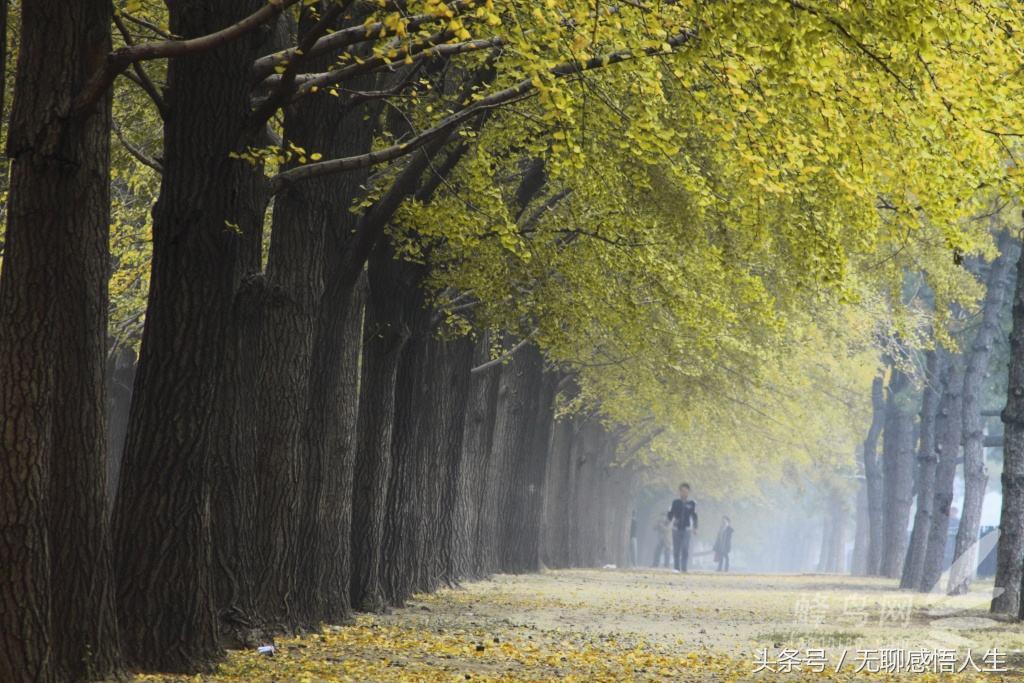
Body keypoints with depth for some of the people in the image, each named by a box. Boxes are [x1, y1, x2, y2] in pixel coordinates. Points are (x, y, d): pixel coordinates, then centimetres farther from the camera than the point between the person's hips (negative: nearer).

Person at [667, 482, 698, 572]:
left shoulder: (692, 504, 5)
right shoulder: (675, 502, 6)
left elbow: (694, 517, 9)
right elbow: (670, 513, 8)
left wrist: (695, 528, 1)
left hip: (686, 529, -1)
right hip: (676, 528, 1)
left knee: (685, 549, -10)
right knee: (676, 549, 1)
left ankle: (684, 568, -8)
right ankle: (677, 567, 8)